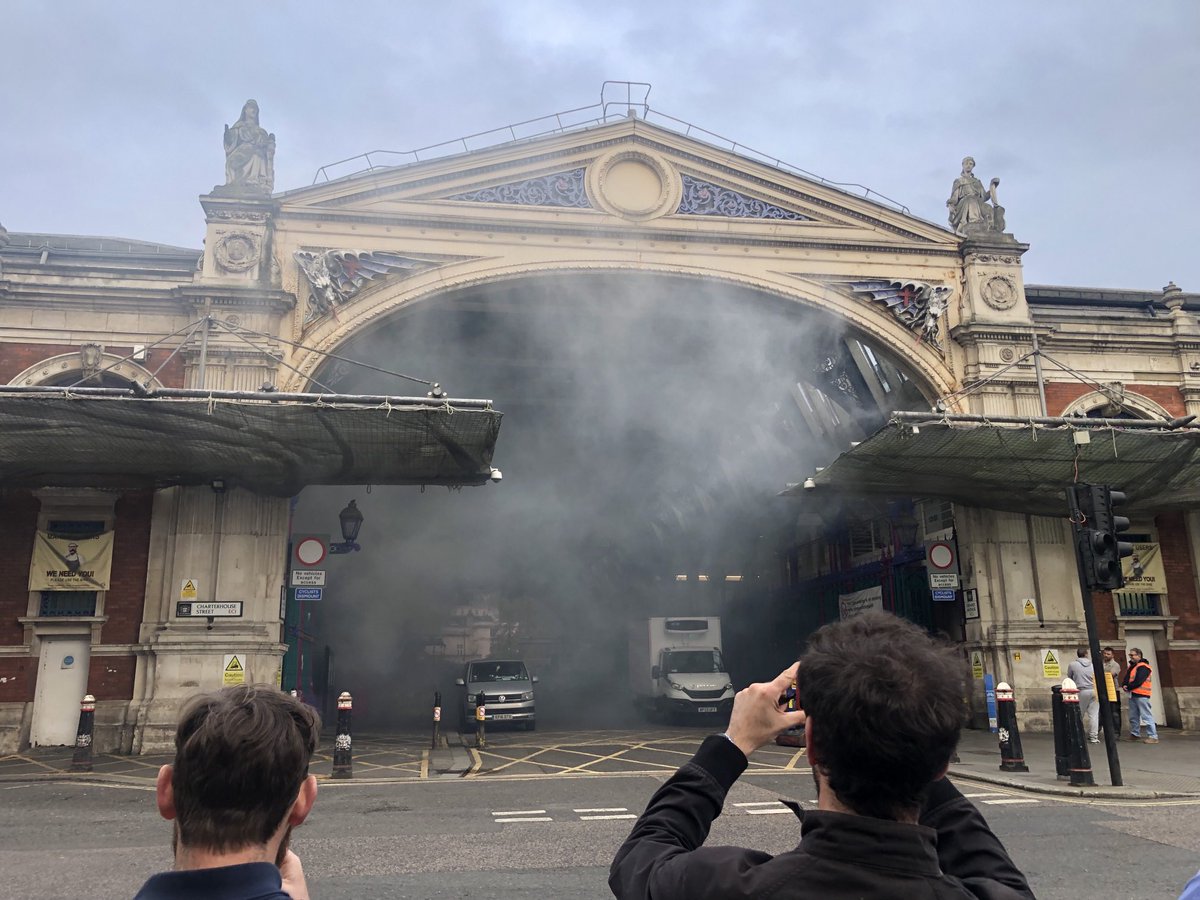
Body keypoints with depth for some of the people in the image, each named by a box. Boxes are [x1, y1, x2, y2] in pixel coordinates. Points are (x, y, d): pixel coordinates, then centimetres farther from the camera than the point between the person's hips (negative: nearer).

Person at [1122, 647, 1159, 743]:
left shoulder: (1143, 667, -10)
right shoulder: (1132, 666, 20)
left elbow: (1138, 681, -18)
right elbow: (1126, 678, 18)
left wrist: (1128, 687, -8)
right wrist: (1124, 685, -3)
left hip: (1141, 695, -9)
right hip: (1132, 695, 9)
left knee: (1147, 716, -10)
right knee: (1133, 717, 14)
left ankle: (1153, 737, -10)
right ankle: (1135, 734, 23)